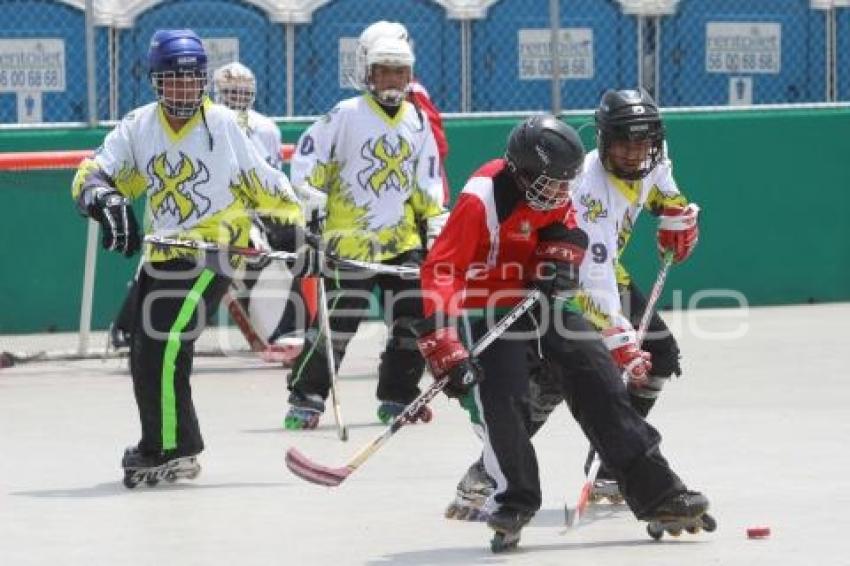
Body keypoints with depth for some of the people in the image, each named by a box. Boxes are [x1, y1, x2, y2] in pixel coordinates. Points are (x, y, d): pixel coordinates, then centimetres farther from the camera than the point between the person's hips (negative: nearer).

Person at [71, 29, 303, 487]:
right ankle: (157, 447, 28)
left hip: (214, 251, -6)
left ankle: (175, 450, -11)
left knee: (165, 345, -18)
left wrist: (293, 221, 1)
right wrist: (106, 199, -26)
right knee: (143, 353, 11)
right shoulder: (138, 127, 2)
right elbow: (92, 175, -5)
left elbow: (259, 181, 3)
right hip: (161, 255, 6)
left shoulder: (223, 124, -6)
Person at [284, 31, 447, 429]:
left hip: (401, 239, 6)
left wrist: (436, 220, 12)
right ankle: (305, 399, -5)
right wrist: (308, 198, -15)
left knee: (413, 316, 3)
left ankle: (397, 397, 17)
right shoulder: (347, 115, -6)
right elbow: (308, 156, -6)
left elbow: (427, 180, 18)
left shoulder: (417, 122, 11)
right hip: (349, 237, -6)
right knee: (338, 320, -12)